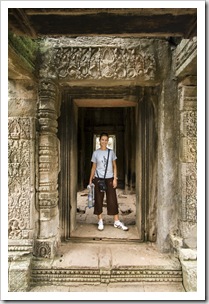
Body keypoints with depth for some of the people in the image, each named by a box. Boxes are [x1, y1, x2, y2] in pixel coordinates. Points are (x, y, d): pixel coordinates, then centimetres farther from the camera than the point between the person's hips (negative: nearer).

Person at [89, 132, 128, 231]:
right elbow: (93, 167, 5)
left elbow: (114, 166, 5)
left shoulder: (111, 152, 4)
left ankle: (117, 222, 12)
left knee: (112, 200, 2)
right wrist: (90, 180, 1)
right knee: (99, 200, 5)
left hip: (109, 179, 1)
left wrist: (115, 179, -3)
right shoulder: (95, 153, 1)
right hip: (98, 179, 0)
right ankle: (100, 221, 19)